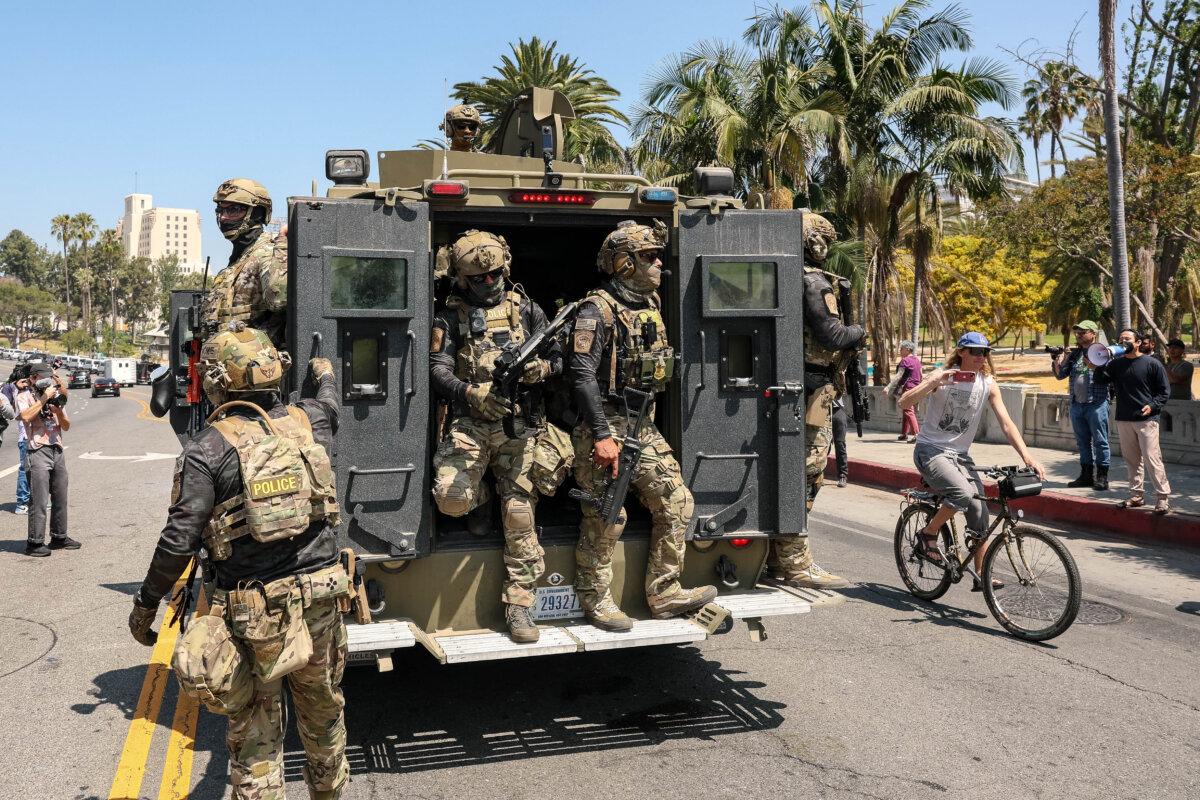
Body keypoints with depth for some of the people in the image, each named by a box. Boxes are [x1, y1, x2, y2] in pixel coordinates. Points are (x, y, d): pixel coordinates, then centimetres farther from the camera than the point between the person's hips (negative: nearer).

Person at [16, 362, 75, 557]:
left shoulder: (56, 396, 16)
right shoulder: (24, 396, 1)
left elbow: (66, 426, 13)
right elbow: (26, 417, -19)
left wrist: (59, 412, -6)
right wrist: (43, 398, -15)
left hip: (57, 451, 6)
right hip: (38, 452, -6)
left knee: (60, 498, 9)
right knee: (39, 501, -8)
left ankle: (59, 537, 19)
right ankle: (34, 543, -3)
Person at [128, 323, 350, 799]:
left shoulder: (207, 451, -11)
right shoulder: (307, 422, 2)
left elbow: (179, 541, -12)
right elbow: (330, 409, 28)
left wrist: (146, 604, 1)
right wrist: (326, 376, 50)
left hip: (253, 612, -4)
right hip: (319, 596, 4)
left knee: (255, 730, 11)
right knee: (322, 710, 24)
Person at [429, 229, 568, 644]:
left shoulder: (525, 309, 11)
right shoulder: (451, 317, 6)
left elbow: (558, 357, 12)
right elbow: (438, 371, -3)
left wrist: (542, 367, -13)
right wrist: (472, 394, -22)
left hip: (520, 426, 1)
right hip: (471, 423, -1)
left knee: (520, 515, -1)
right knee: (452, 497, -20)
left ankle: (519, 604, 9)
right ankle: (480, 499, 19)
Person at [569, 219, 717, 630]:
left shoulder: (651, 308, 13)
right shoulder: (597, 310, -12)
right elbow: (583, 376, -19)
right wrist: (603, 436, -23)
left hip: (644, 426, 8)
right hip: (604, 426, -8)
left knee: (677, 504, 6)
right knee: (606, 519, -2)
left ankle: (664, 594, 16)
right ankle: (595, 600, 15)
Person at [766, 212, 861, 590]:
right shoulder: (814, 282, -12)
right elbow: (832, 335, -18)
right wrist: (859, 331, 1)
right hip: (812, 389, -9)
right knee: (805, 474, -7)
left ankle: (777, 559, 21)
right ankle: (797, 565, -4)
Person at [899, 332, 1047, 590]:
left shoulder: (988, 384, 0)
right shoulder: (943, 376, -11)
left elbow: (1007, 424, -5)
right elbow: (904, 402, -20)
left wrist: (1027, 456, -18)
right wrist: (934, 381, -31)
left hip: (960, 455, 5)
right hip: (930, 450, -5)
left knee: (979, 512, -3)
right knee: (962, 494, -30)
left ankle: (981, 575, 11)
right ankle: (927, 535, -7)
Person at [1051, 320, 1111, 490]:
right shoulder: (1074, 353, 13)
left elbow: (1108, 376, -13)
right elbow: (1060, 375, 10)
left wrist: (1094, 366, -26)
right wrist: (1057, 362, -7)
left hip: (1096, 404, -6)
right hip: (1076, 405, 6)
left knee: (1100, 441, -1)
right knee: (1082, 442, 12)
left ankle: (1102, 477, 3)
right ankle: (1086, 475, 21)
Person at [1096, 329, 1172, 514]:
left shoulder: (1152, 364, -3)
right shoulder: (1116, 364, 10)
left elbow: (1165, 391, -1)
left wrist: (1152, 406, -15)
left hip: (1146, 419, -5)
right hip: (1123, 420, 5)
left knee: (1152, 459, -9)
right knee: (1131, 460, 11)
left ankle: (1164, 497, -1)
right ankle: (1136, 495, 20)